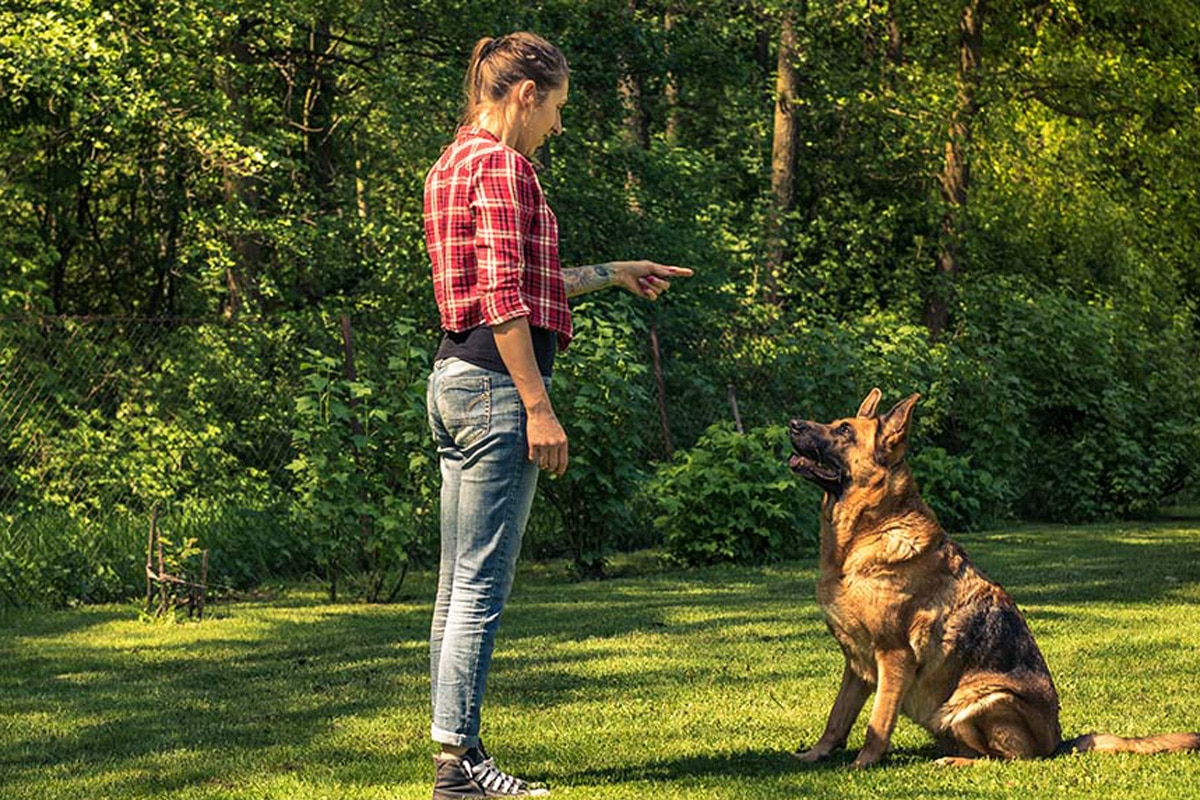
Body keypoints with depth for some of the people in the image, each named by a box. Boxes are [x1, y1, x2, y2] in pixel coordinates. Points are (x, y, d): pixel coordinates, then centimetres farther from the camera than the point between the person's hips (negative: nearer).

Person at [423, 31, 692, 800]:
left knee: (459, 584, 11)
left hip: (455, 380, 10)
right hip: (497, 383, -10)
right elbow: (504, 300, -18)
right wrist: (538, 407, -18)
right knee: (482, 585, -7)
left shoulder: (455, 164, 19)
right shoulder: (501, 164, -11)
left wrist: (613, 273, 32)